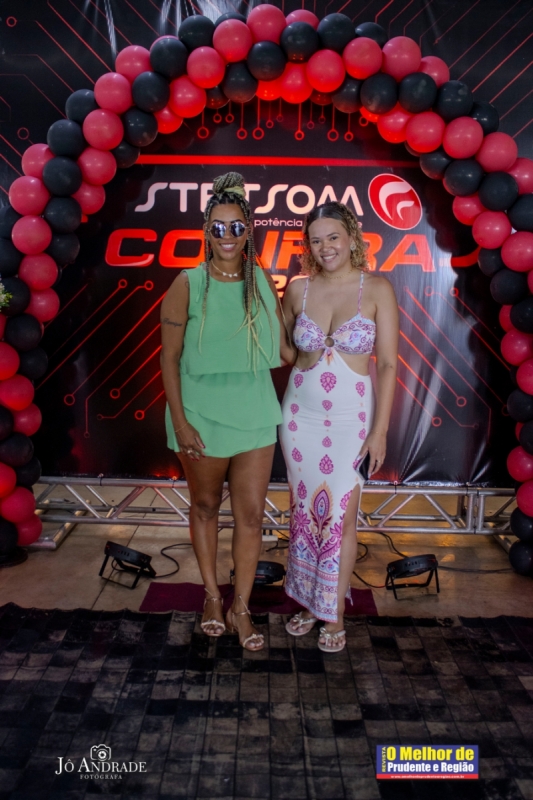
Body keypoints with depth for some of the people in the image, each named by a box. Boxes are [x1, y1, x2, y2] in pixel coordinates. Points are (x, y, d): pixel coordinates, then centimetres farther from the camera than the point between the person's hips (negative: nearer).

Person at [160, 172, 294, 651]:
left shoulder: (262, 281, 2)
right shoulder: (188, 284, -8)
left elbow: (282, 345, 10)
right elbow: (169, 358, -7)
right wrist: (179, 421, -11)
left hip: (253, 414, 3)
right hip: (202, 414, -2)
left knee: (251, 514, 6)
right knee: (206, 506, 15)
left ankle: (241, 607, 25)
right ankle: (212, 596, 36)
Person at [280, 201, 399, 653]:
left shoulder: (377, 289, -6)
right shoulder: (298, 289, 1)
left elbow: (388, 364, -6)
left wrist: (380, 430, -9)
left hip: (351, 417, -2)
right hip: (301, 414, 3)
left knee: (341, 515, 3)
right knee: (304, 510, 11)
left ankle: (335, 614, 22)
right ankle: (308, 601, 31)